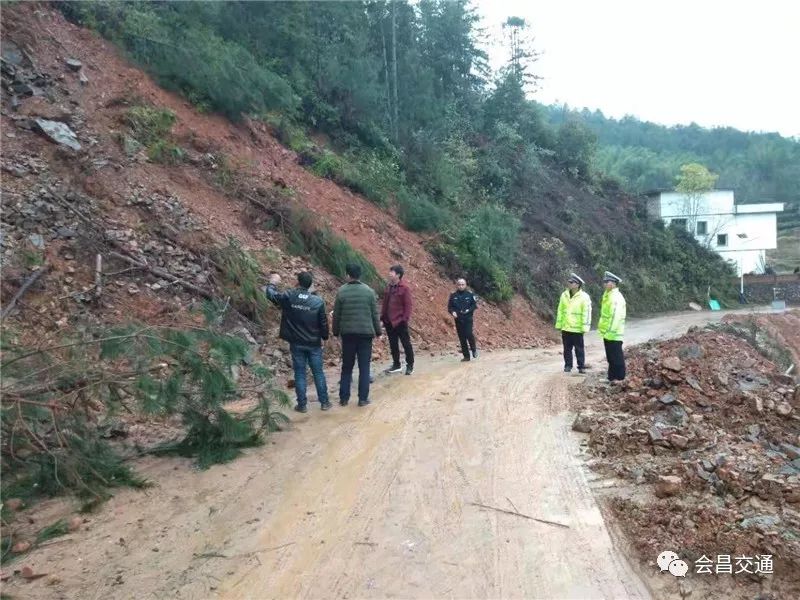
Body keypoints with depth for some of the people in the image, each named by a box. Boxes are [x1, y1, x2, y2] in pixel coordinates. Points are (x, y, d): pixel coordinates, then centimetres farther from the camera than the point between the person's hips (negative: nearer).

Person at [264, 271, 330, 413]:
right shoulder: (318, 301, -9)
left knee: (300, 374, 7)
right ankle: (324, 402, 16)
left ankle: (302, 405, 10)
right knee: (318, 373, 10)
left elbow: (271, 294, 5)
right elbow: (323, 322, -2)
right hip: (314, 343, 0)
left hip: (296, 344, 0)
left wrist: (273, 283, 25)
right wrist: (324, 337, 13)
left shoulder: (288, 297, -10)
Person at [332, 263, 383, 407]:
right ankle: (363, 398, 6)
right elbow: (375, 314, 0)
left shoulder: (341, 291, -4)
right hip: (365, 333, -1)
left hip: (347, 333, 1)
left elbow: (336, 315, 1)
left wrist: (336, 332, 13)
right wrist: (378, 332, 10)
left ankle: (344, 398, 15)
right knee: (364, 366, 5)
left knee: (347, 366, 11)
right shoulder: (369, 291, -4)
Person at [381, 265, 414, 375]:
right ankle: (396, 365, 23)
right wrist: (382, 318, 10)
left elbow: (408, 305, -11)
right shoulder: (389, 287, 10)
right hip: (389, 322, 7)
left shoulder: (404, 288, -9)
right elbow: (385, 304, 14)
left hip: (400, 322, -7)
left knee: (406, 344, 3)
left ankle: (410, 365, 13)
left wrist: (405, 319, -16)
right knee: (393, 344, 12)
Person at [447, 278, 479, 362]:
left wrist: (469, 310, -13)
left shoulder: (470, 294, 0)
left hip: (468, 319, -2)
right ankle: (466, 356, 14)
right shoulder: (453, 296, 4)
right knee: (462, 338, 5)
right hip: (458, 319, 3)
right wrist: (453, 312, -12)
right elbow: (449, 307, 8)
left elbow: (475, 305, 3)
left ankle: (474, 349, 8)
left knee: (468, 334, -19)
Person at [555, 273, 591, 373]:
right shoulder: (564, 295, 5)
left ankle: (581, 366, 12)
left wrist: (584, 327, -15)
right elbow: (560, 311, 10)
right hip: (565, 327, 5)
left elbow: (587, 313, -11)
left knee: (579, 349, 3)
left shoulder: (584, 297, -9)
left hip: (577, 328, -4)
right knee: (567, 348, 11)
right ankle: (568, 365, 20)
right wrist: (558, 324, 8)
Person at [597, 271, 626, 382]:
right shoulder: (607, 295, 14)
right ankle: (611, 377, 24)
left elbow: (616, 316, -24)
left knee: (616, 356, -1)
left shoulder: (616, 297, -17)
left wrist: (610, 330, -25)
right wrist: (602, 327, 19)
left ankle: (619, 378, 6)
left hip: (613, 334, -10)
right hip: (607, 333, 10)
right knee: (610, 356, 16)